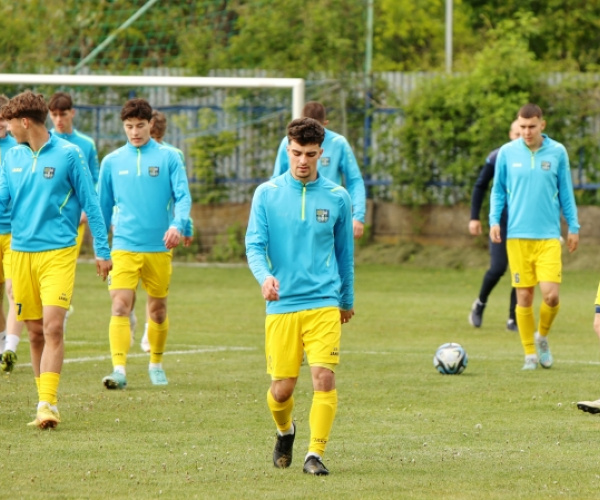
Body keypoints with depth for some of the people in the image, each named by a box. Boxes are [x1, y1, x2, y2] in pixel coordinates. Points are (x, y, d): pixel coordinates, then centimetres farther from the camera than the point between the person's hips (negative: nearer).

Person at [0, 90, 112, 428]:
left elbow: (91, 203, 0)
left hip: (58, 252, -5)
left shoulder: (69, 155, -4)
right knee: (36, 333, 8)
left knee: (53, 327, -15)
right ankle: (45, 401, 16)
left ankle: (48, 403, -18)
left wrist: (102, 250, -1)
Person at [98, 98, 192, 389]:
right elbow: (103, 207, 15)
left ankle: (156, 364, 30)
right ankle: (119, 370, -21)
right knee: (120, 307, -15)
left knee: (158, 309, 11)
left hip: (159, 247, 0)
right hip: (124, 247, 0)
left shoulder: (168, 158, 1)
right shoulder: (111, 162, 8)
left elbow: (183, 196, -6)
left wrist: (177, 225, -25)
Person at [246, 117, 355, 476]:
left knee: (324, 377, -15)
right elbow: (254, 245, -3)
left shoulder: (337, 197, 5)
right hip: (282, 305, 0)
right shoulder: (267, 194, 3)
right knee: (282, 388, 3)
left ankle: (316, 453, -6)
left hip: (324, 302, 0)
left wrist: (348, 300, 23)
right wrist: (264, 276, -23)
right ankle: (285, 431, 35)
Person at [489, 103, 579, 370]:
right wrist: (494, 220, -1)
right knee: (524, 297, 0)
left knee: (551, 295, -12)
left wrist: (573, 227, 10)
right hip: (517, 236, 0)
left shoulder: (557, 152, 3)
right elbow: (498, 190, 12)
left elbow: (565, 192, 11)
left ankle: (542, 336, 16)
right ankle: (530, 354, 13)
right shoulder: (507, 153, 3)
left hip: (548, 236, 0)